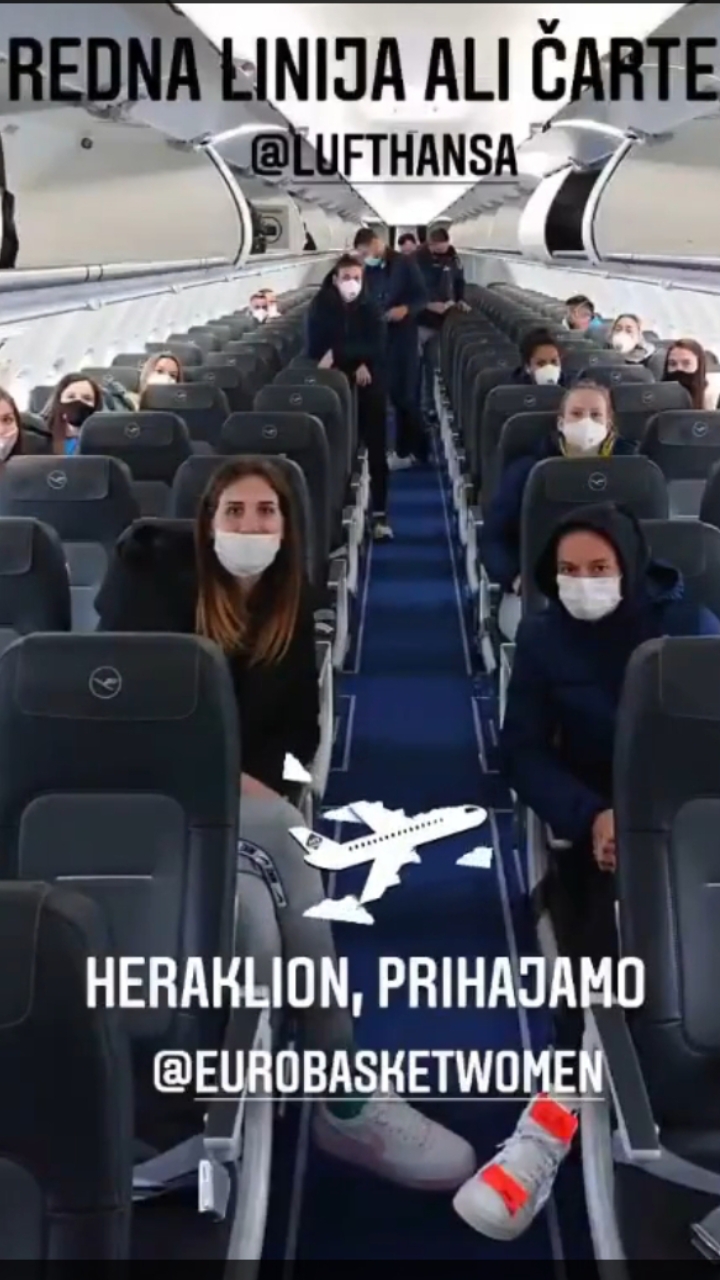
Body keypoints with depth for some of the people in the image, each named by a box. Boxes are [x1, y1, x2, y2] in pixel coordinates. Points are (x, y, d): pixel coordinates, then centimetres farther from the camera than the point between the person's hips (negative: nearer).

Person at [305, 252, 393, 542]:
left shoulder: (369, 308, 5)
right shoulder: (320, 308, 1)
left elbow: (377, 348, -6)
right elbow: (315, 349, -7)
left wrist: (337, 352, -16)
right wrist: (353, 363, -17)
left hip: (369, 385, 1)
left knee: (375, 448, -6)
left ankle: (379, 512, -4)